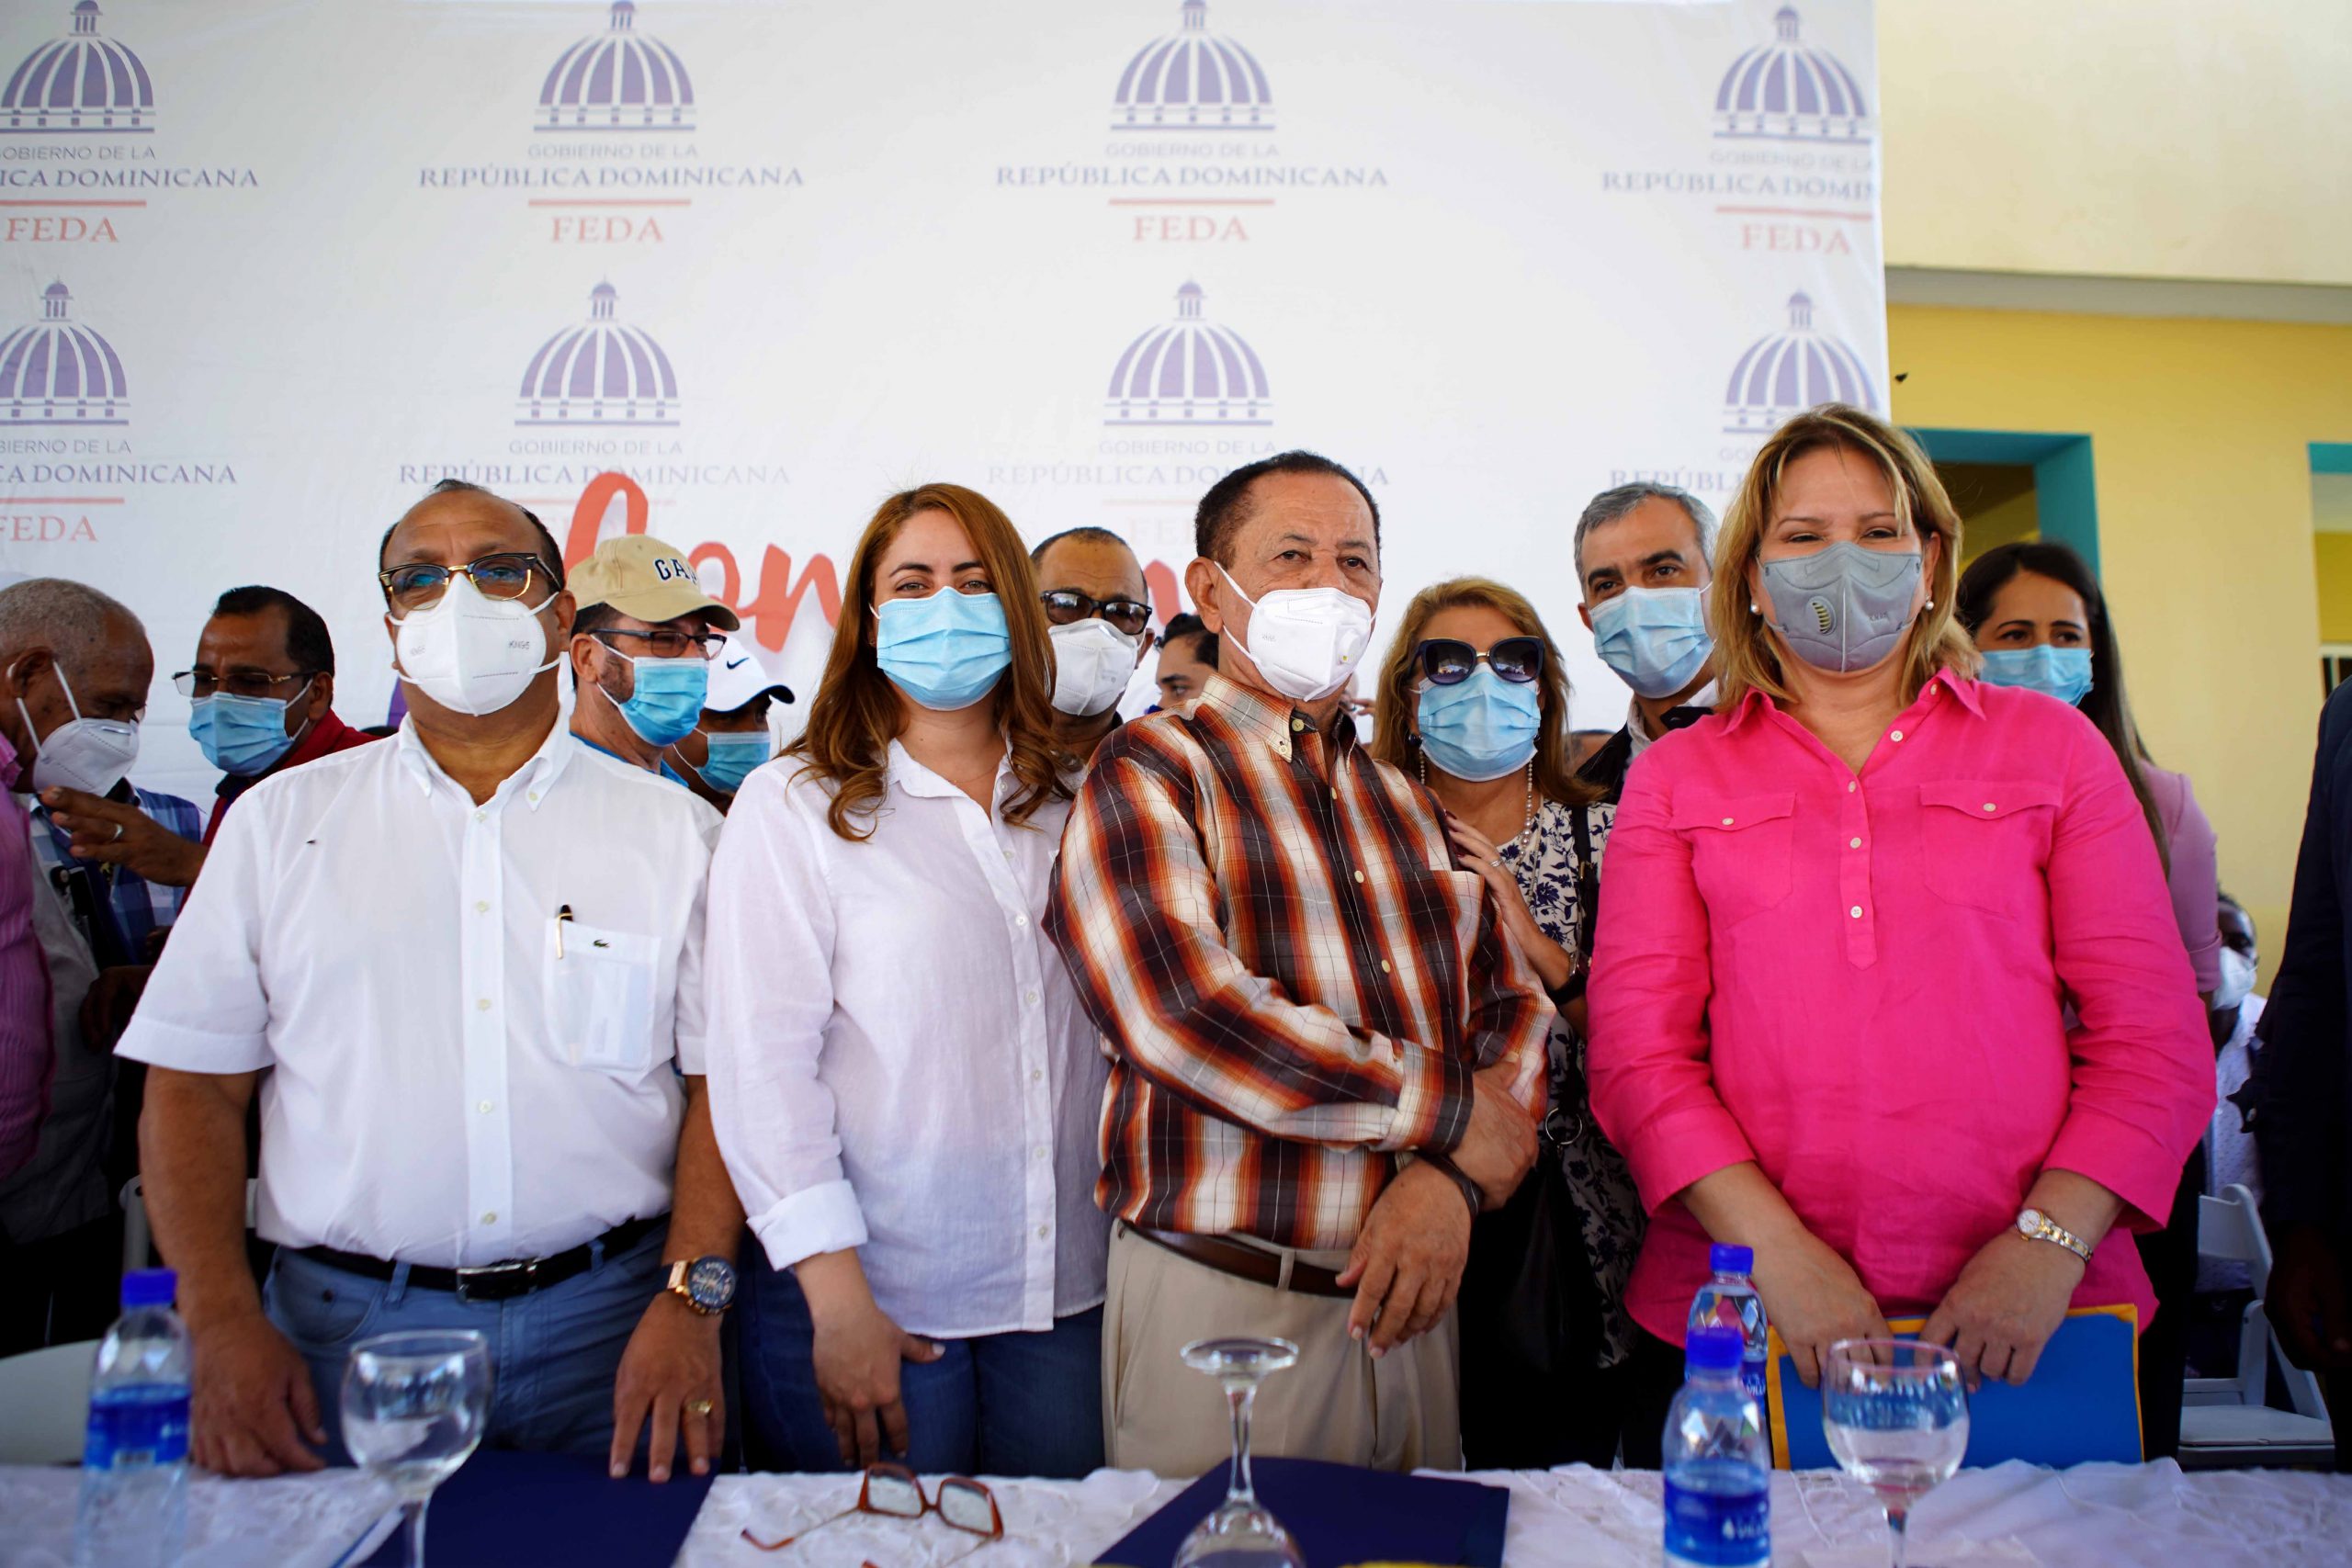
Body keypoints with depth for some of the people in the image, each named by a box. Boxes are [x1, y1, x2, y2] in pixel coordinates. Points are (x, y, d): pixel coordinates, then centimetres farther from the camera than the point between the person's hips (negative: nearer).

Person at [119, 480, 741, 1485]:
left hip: (607, 1325, 0)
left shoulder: (673, 830, 3)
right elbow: (194, 1084, 4)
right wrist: (221, 1322, -6)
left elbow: (725, 1080, -1)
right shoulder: (281, 821, 7)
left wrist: (689, 1302, -12)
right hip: (345, 1326, 1)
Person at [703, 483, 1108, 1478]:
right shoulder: (792, 806, -5)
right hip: (873, 1297, -3)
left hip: (1067, 1293, 4)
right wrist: (836, 1298, -14)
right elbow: (761, 1063, -11)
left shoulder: (1070, 806, 8)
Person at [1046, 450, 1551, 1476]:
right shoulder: (1149, 774, -5)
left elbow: (1513, 1005, 8)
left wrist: (1453, 1176, -12)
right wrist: (1449, 1104, -14)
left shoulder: (1408, 806, 14)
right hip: (1218, 1303, -5)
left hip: (1406, 1296, 6)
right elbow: (1180, 1010, -21)